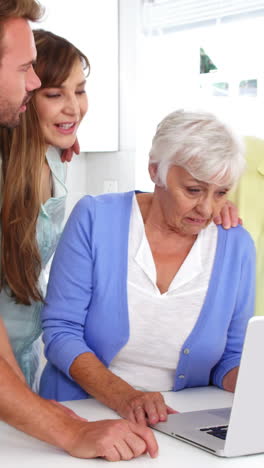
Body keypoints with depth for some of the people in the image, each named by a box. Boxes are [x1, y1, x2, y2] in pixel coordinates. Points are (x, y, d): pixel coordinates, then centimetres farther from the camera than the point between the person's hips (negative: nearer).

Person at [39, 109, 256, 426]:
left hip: (179, 423, 1)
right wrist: (123, 397, -22)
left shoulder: (236, 246, 1)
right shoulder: (95, 219, -6)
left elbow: (232, 357, 9)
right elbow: (60, 331, -8)